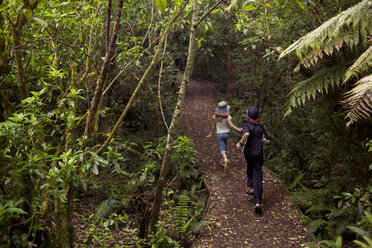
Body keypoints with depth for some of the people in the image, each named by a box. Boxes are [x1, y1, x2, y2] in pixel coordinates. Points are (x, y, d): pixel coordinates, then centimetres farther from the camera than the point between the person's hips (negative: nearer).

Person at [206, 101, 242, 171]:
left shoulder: (216, 116, -8)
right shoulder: (228, 116, -12)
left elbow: (213, 125, 0)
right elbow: (231, 125, -22)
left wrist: (210, 134, 10)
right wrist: (238, 129, -22)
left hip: (219, 134, -1)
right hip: (226, 133, 1)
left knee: (222, 149, -4)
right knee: (224, 147, 22)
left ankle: (226, 159, -30)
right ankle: (223, 161, 33)